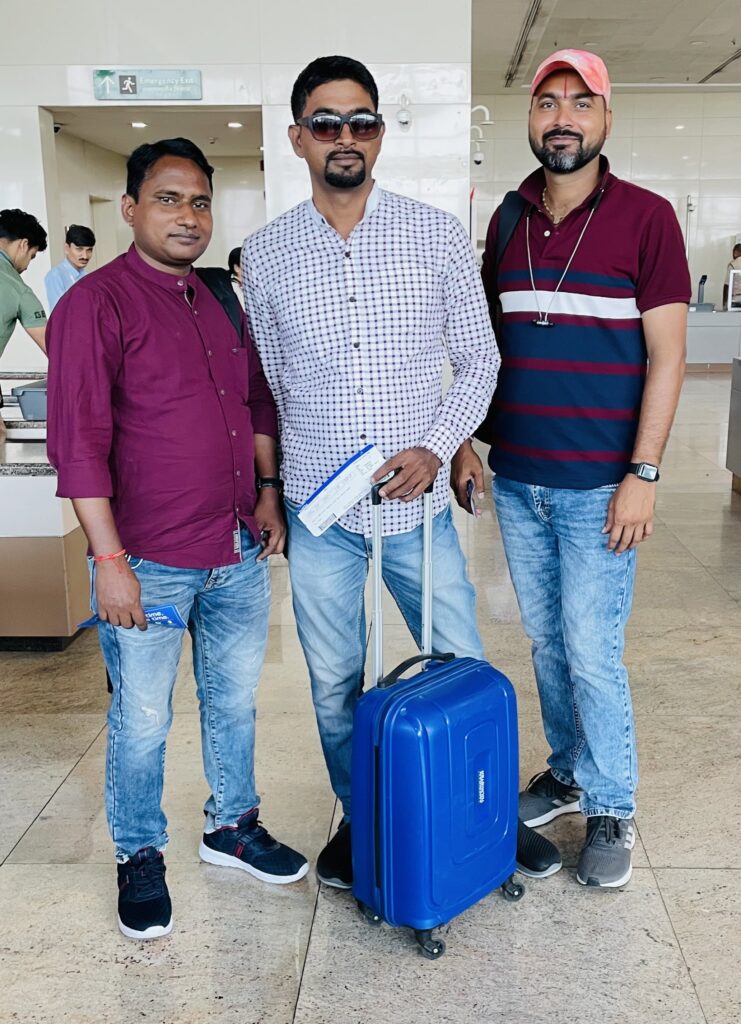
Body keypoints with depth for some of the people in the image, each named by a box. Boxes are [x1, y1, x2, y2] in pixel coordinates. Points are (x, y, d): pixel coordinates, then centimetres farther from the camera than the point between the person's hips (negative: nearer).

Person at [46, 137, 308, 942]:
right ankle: (140, 859, 29)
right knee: (142, 723, 8)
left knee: (234, 701, 19)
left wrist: (268, 494, 13)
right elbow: (77, 442, -15)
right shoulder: (96, 304, -10)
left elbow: (256, 403, 21)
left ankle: (232, 826, 39)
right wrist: (109, 559, -18)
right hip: (149, 564, -6)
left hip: (239, 552, 6)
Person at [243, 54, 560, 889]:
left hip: (418, 503, -1)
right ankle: (358, 820, 36)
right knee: (334, 684, 13)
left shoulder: (438, 236, -1)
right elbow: (265, 385, 9)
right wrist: (272, 494, 7)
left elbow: (478, 358, 3)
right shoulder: (264, 255, 1)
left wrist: (437, 447, -12)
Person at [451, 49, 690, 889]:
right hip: (515, 480, 5)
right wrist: (464, 440, 8)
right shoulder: (506, 223, 9)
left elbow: (665, 355, -8)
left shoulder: (645, 218, -5)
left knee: (592, 654, 0)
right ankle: (567, 773, 34)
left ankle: (611, 808, 20)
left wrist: (642, 475, -13)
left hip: (598, 487, -5)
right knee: (545, 641, 15)